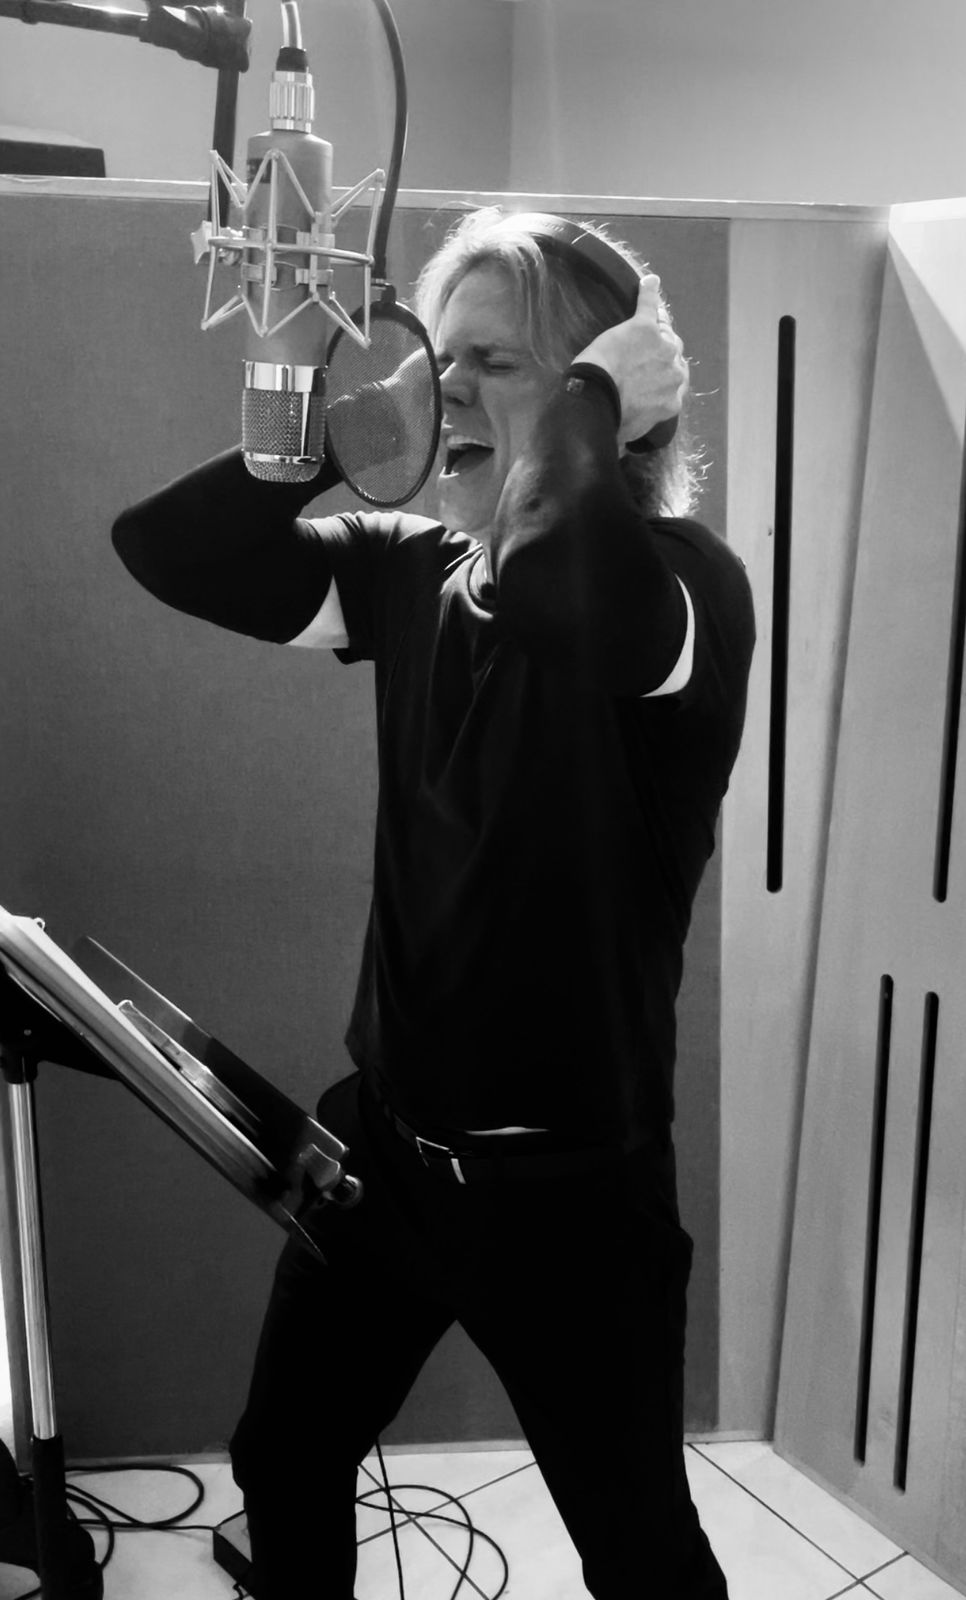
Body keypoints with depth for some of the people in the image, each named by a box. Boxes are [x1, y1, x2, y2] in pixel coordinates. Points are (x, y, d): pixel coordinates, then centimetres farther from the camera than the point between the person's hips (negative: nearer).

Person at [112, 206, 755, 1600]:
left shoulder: (684, 585, -17)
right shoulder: (416, 571, 0)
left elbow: (570, 600, -41)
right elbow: (167, 550, -4)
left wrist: (589, 414, -24)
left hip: (569, 1181, -5)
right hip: (383, 1140, 6)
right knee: (281, 1464, 24)